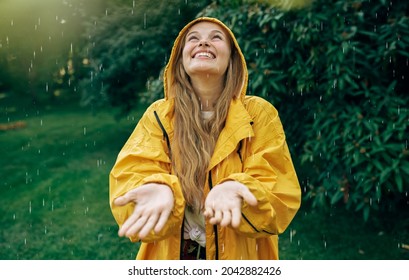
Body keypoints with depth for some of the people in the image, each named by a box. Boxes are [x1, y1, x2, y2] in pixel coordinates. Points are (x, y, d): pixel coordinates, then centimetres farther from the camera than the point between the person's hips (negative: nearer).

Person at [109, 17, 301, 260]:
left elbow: (282, 199, -16)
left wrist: (234, 192, -35)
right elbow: (130, 177, -16)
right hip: (171, 255, 1)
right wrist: (160, 190, -37)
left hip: (240, 256, 0)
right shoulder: (158, 116, -6)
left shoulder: (259, 114, -10)